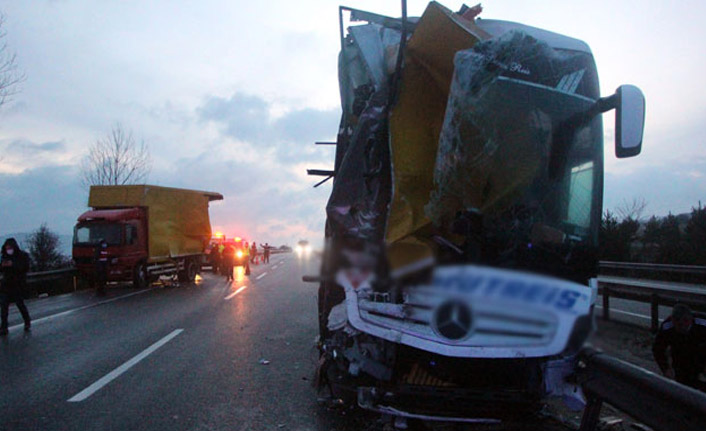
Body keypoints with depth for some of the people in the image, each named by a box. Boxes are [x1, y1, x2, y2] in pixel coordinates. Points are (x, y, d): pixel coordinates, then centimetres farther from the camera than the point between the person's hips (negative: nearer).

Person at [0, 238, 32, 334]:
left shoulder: (23, 256, -4)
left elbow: (26, 268, -16)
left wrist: (13, 265, -25)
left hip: (18, 284, -4)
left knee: (20, 303, 2)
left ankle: (27, 322, 25)